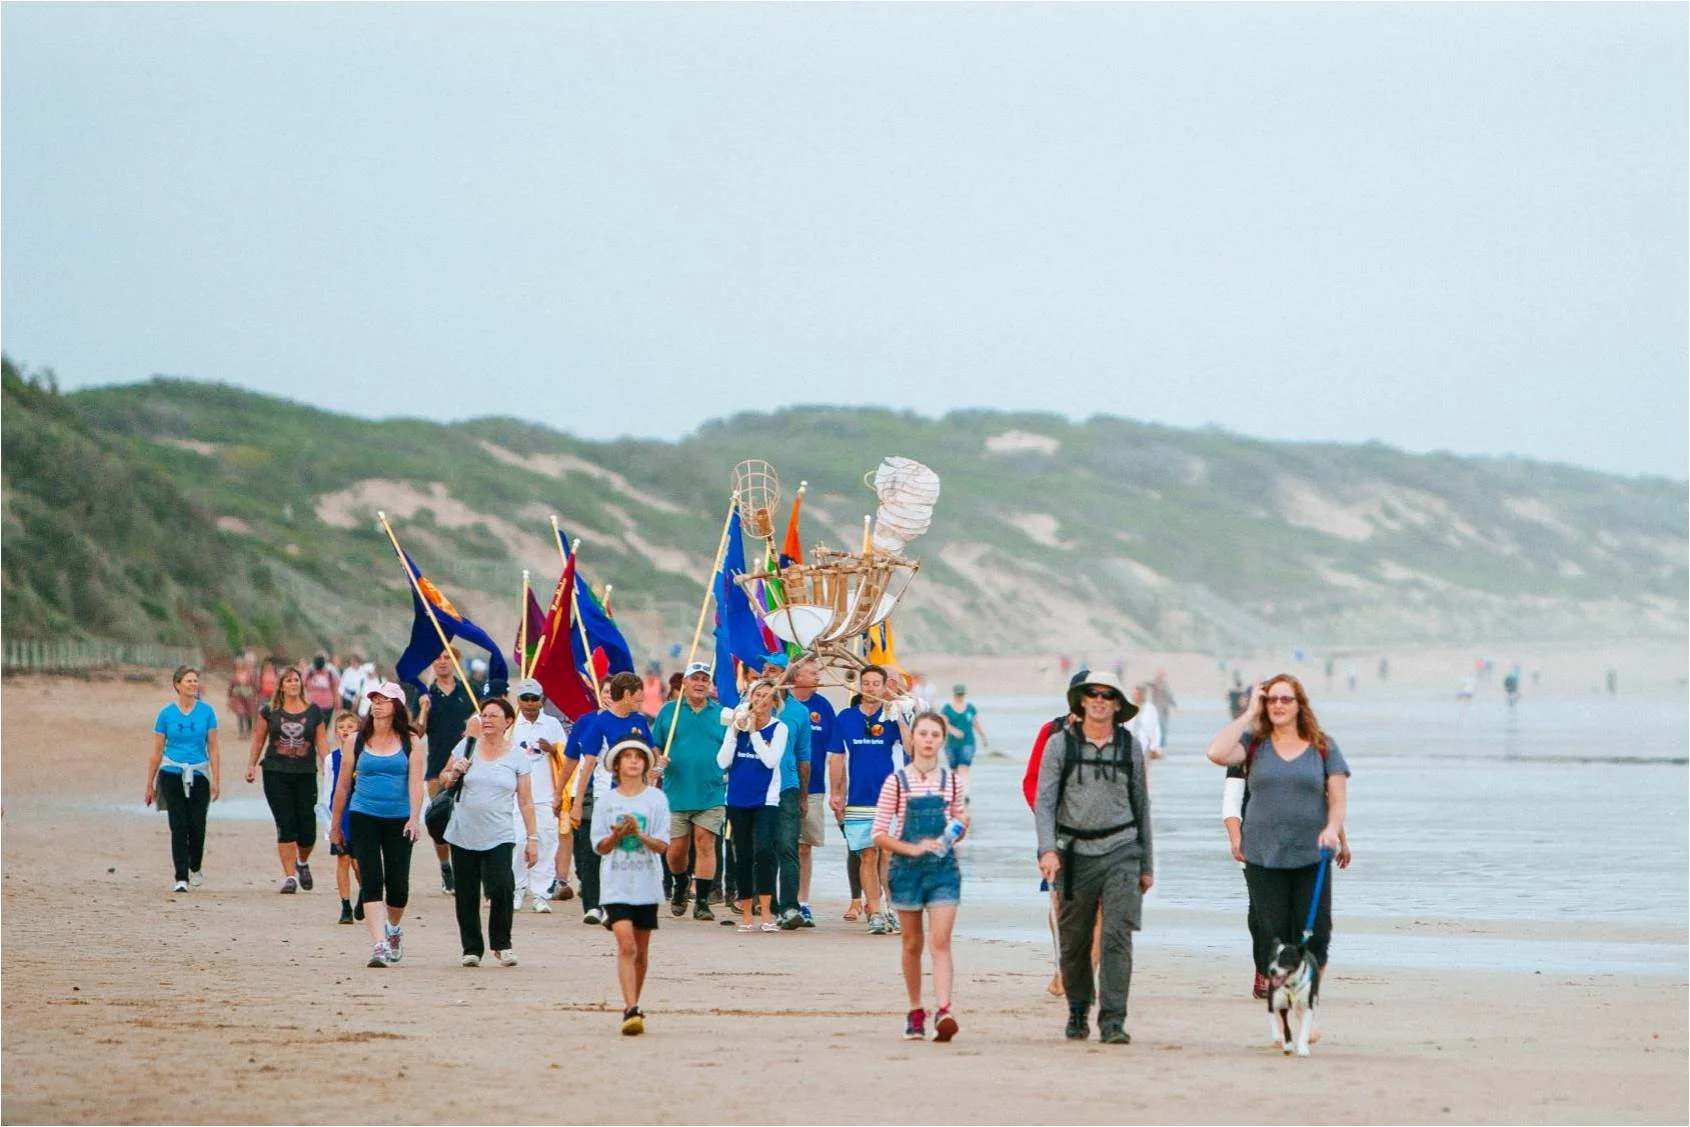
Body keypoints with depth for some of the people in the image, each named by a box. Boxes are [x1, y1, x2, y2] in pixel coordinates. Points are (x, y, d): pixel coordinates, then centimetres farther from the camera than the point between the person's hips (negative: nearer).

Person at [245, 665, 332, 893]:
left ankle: (302, 863, 30)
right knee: (286, 826, -6)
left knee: (308, 829, 0)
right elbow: (258, 739, 11)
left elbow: (322, 744, 5)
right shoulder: (270, 712, 4)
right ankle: (290, 876, -2)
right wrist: (251, 765, 5)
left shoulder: (314, 712, 6)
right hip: (276, 774, -1)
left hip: (306, 775, 1)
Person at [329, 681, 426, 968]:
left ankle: (393, 929, 34)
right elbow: (343, 785, 12)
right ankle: (380, 944, -17)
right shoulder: (356, 742, 6)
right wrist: (335, 825, 15)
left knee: (398, 883, 5)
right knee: (371, 882, -11)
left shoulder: (409, 742, 3)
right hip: (363, 818, 0)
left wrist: (415, 818, -20)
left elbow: (415, 782, -6)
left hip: (398, 820, 0)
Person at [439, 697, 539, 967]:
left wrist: (532, 837, 0)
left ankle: (501, 944, -1)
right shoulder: (467, 747, 6)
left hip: (499, 837, -2)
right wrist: (454, 774, -7)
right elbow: (443, 780, 15)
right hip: (463, 835, 2)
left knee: (501, 888, -18)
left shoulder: (518, 757, 3)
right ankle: (472, 948, 17)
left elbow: (525, 801, 4)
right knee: (467, 895, 5)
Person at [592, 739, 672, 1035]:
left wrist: (639, 833, -19)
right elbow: (599, 847, 2)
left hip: (647, 885, 1)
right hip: (616, 885, -1)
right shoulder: (606, 801, 2)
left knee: (641, 950, 10)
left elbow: (662, 845, -2)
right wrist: (617, 835, -18)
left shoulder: (656, 799, 1)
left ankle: (632, 1006, 25)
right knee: (626, 944, -15)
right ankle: (631, 1010, -20)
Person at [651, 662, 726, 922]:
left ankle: (702, 900, -2)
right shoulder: (668, 711, 8)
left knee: (705, 844, -7)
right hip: (676, 793, 1)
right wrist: (657, 759, -11)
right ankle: (680, 888, 32)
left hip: (711, 794, -1)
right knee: (677, 848, 5)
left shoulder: (721, 714, 8)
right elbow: (653, 746, 10)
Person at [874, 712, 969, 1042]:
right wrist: (913, 849, -17)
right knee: (912, 944, 8)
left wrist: (960, 828, -6)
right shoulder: (897, 782, -1)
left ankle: (943, 1011, -22)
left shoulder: (952, 781, 7)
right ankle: (915, 1012, 22)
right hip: (907, 868, -1)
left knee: (940, 941, -12)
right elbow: (879, 835, -3)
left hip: (943, 869, 1)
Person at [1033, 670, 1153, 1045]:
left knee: (1117, 936, -11)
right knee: (1074, 940, 7)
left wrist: (1147, 865, 16)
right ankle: (1078, 1010, 27)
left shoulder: (1130, 746, 9)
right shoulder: (1061, 743, 2)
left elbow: (1141, 806, 15)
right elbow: (1044, 800, -2)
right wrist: (1048, 849, -16)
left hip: (1121, 850, 0)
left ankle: (1113, 1020, -11)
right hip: (1075, 852, 0)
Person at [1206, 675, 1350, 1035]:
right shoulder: (1254, 744, 6)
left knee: (1314, 936, -2)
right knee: (1274, 937, 0)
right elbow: (1216, 753, -13)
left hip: (1311, 856, 0)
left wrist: (1333, 829, -15)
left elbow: (1338, 797, 5)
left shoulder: (1322, 746, 7)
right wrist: (1249, 714, -5)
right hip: (1263, 856, 0)